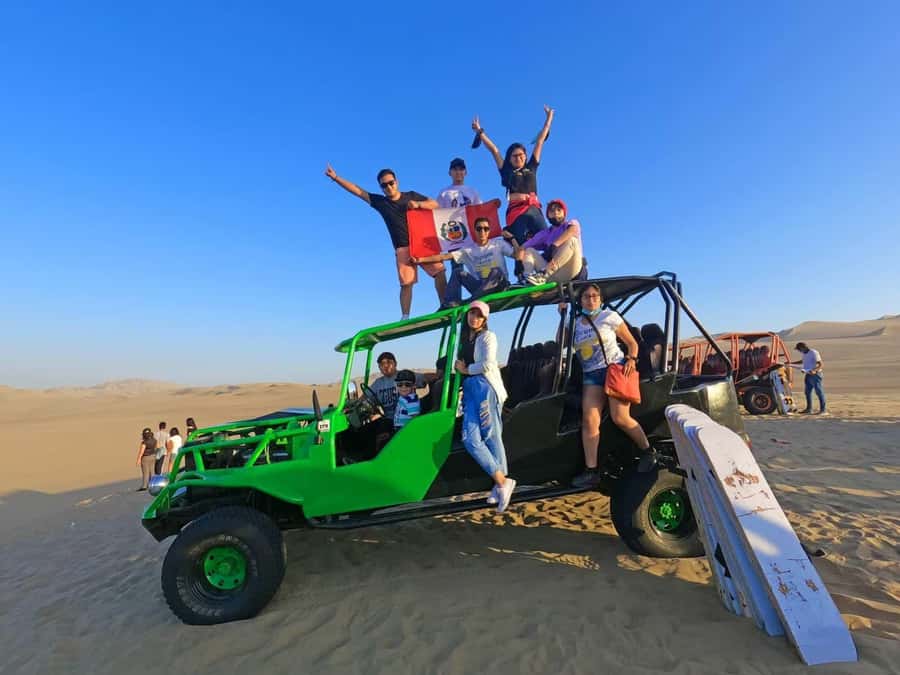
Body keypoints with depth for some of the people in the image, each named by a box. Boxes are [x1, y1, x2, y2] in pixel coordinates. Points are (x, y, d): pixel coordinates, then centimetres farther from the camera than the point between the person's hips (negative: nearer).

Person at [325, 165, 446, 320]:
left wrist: (418, 204, -12)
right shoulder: (380, 202, 9)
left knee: (439, 272, -10)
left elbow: (435, 204, 6)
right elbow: (357, 190, 7)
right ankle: (405, 317, -4)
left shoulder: (411, 196, 10)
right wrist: (335, 177, 3)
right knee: (406, 283, -9)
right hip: (402, 248, -1)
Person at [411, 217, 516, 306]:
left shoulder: (498, 243, 3)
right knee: (458, 272, -12)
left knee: (496, 271, -33)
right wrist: (420, 260, -8)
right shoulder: (468, 251, 6)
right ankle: (450, 305, -24)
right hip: (481, 287, 2)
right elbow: (444, 256, 0)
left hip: (499, 284, -2)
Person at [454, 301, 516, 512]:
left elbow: (488, 364, -11)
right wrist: (459, 367, 4)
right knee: (470, 439, -4)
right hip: (469, 389, 6)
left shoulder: (487, 336, 2)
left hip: (486, 387, -6)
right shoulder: (464, 339, 21)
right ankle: (502, 482, 2)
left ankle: (501, 483, 4)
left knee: (491, 436, -5)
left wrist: (466, 369, 0)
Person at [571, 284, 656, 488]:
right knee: (589, 420, -12)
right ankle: (591, 471, -11)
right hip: (591, 375, 3)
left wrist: (631, 359, -12)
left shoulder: (609, 316, 4)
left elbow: (632, 343, 8)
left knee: (620, 418, -13)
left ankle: (648, 452, 12)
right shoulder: (575, 323, 14)